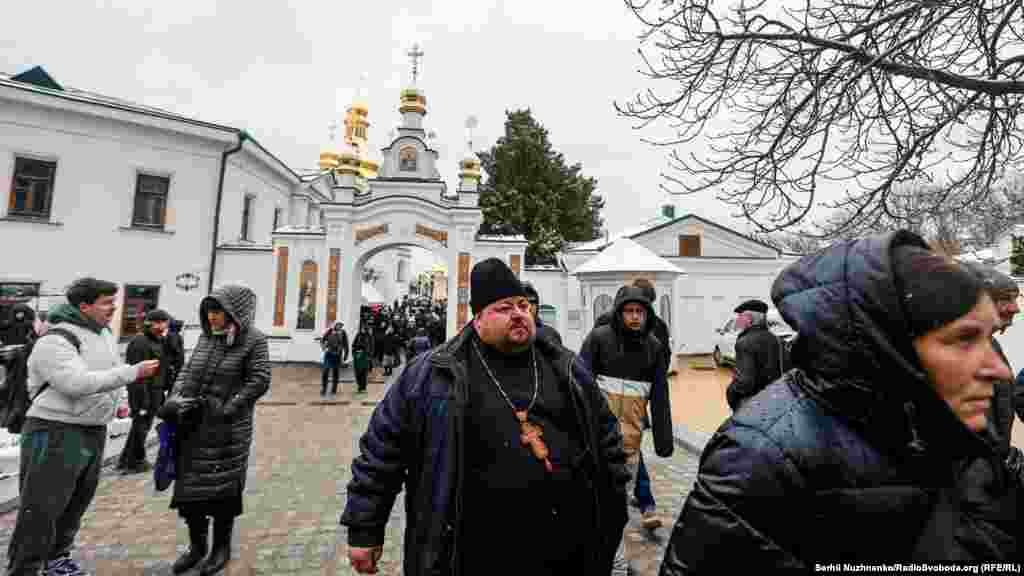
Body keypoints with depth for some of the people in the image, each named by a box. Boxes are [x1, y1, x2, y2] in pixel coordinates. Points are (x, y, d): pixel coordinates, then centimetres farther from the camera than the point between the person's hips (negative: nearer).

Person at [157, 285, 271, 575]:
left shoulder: (253, 340, -10)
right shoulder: (206, 336, 8)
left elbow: (259, 381, -14)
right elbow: (187, 371, 13)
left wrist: (226, 409, -18)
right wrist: (174, 398, -4)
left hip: (227, 431, -6)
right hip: (193, 427, 6)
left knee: (223, 488, 7)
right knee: (189, 487, 14)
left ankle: (221, 548, 28)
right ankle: (196, 546, 35)